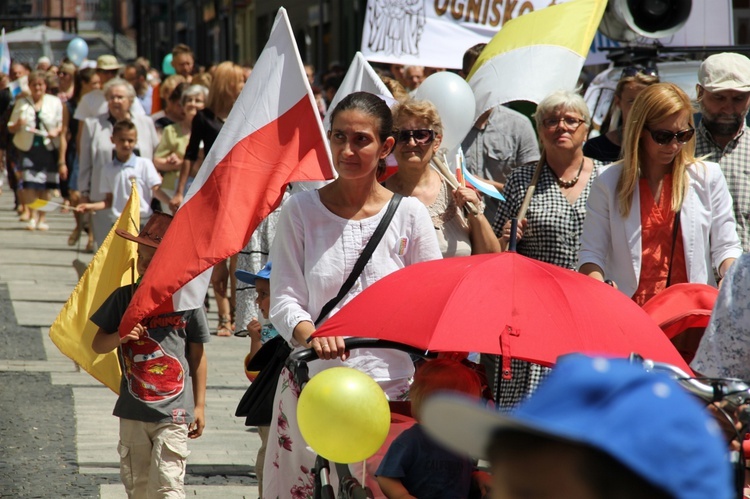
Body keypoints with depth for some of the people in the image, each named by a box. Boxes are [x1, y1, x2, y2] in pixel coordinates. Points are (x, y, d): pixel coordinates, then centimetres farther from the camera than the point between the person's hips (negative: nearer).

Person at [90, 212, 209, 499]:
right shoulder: (124, 298, 2)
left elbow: (198, 356, 4)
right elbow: (97, 344, 6)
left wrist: (199, 406, 5)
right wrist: (120, 337, -17)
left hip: (173, 411, -4)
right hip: (133, 410, 4)